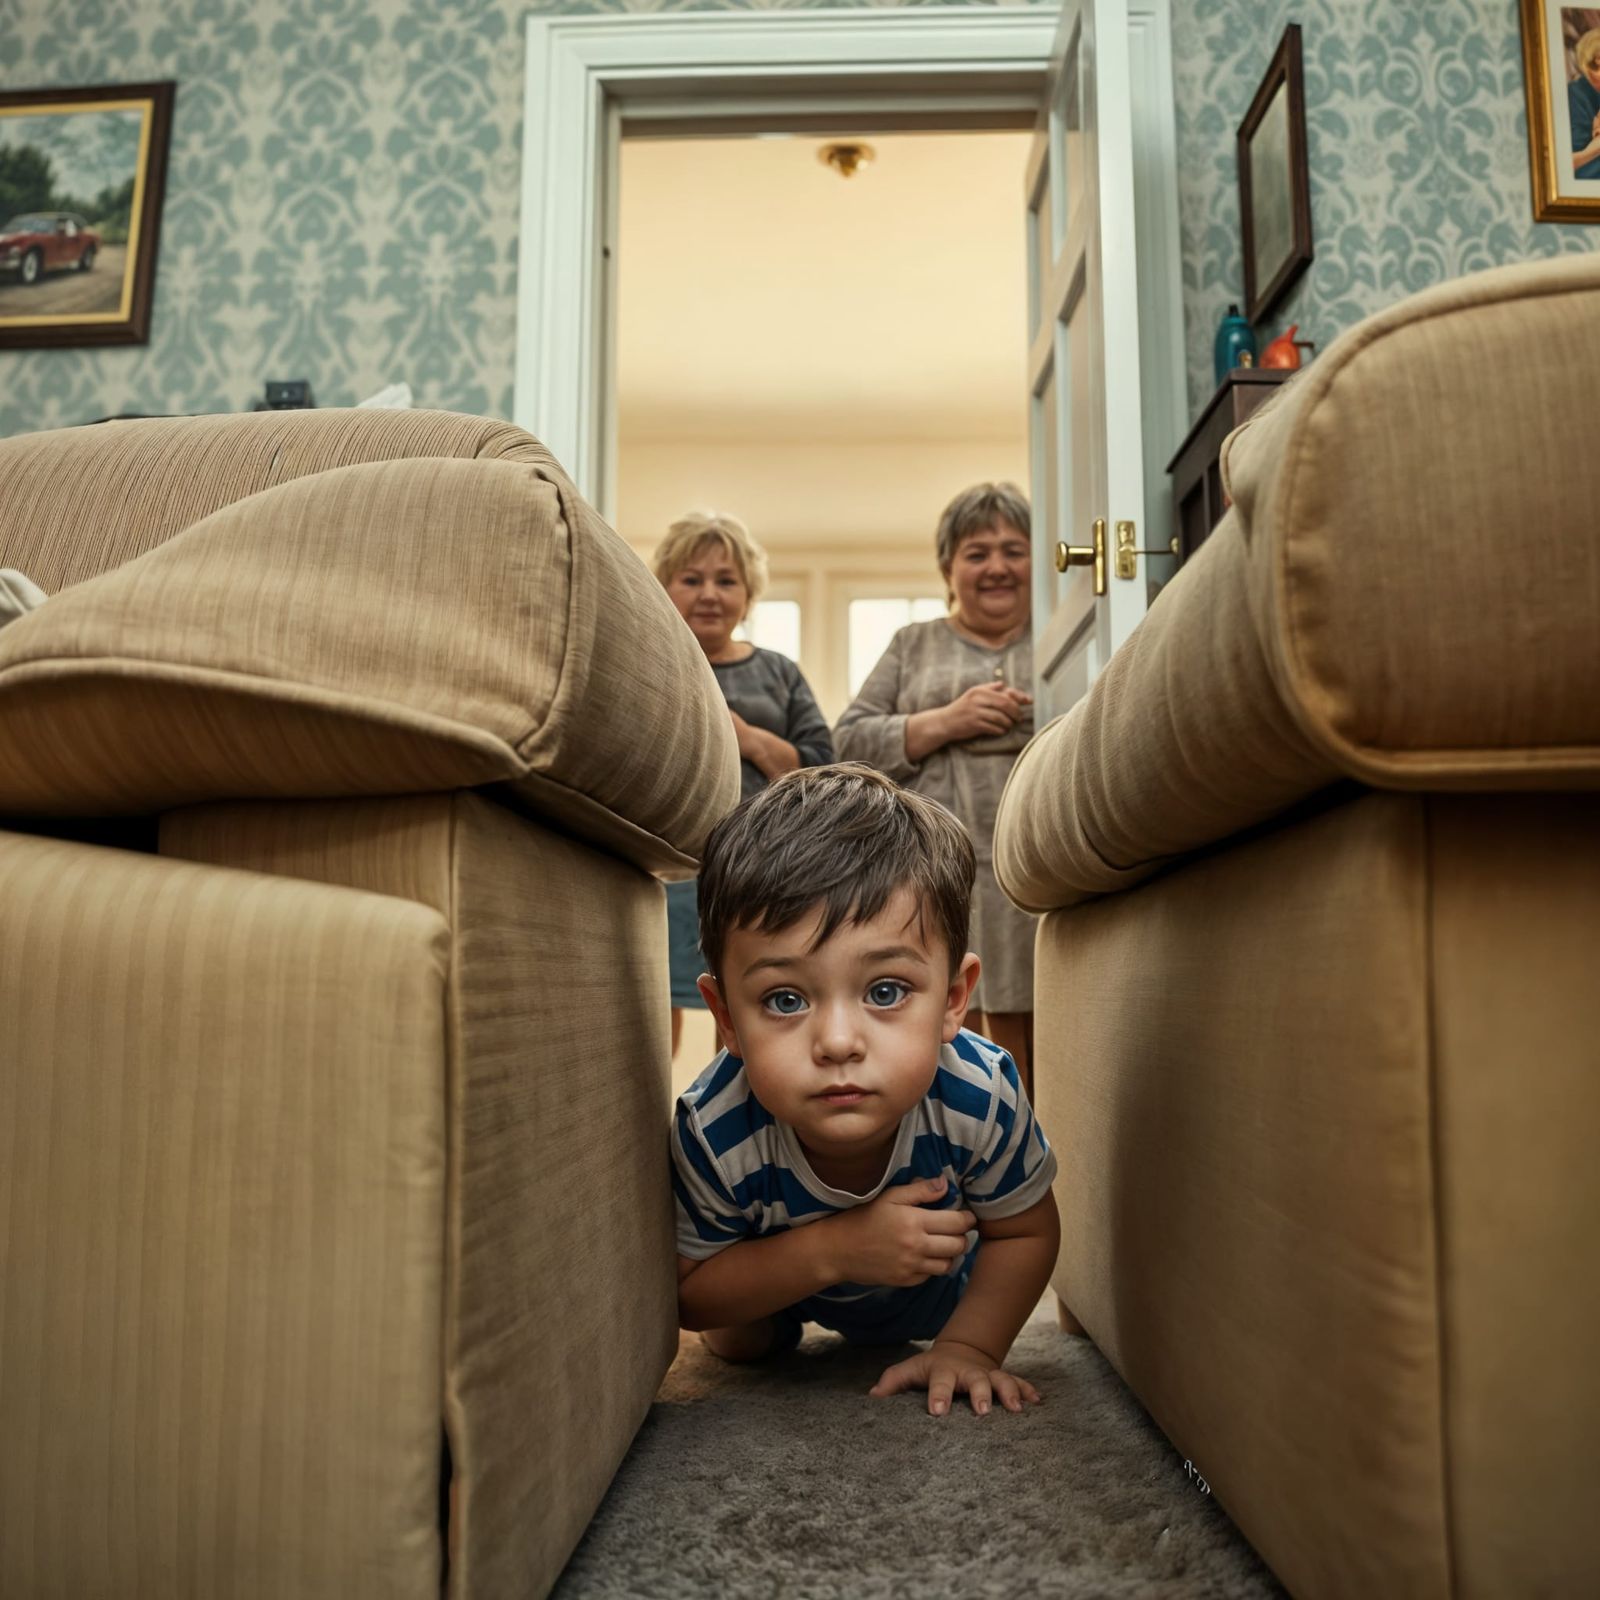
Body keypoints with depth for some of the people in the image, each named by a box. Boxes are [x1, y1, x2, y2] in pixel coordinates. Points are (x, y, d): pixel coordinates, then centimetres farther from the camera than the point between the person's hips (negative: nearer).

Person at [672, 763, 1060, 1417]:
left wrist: (968, 1346, -28)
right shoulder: (714, 1133, -44)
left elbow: (1026, 1232, -19)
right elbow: (690, 1294, -29)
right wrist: (834, 1248, -42)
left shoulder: (979, 1097, -40)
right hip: (770, 1271, -1)